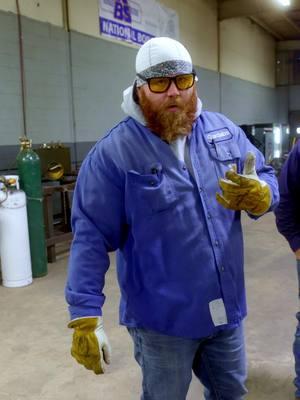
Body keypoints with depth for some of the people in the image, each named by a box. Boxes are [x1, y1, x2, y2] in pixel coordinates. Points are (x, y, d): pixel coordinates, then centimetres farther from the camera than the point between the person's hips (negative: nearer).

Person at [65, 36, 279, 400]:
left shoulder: (225, 132, 0)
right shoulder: (113, 152, -15)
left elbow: (267, 180, 3)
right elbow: (91, 236, -16)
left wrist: (257, 195, -22)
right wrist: (85, 317, -18)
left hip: (226, 306, 5)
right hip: (161, 318, -4)